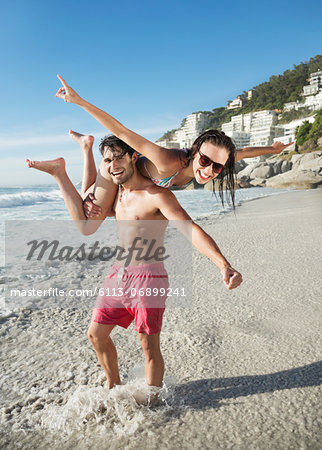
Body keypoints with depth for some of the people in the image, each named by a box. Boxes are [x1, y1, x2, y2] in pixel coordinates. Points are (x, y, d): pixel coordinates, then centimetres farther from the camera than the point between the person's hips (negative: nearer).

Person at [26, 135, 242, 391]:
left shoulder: (157, 195, -17)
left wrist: (224, 266, -42)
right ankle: (114, 387, 40)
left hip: (148, 278, -8)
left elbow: (192, 230, -27)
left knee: (150, 347, 4)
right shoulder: (116, 194, 9)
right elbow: (85, 226, 7)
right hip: (119, 274, 8)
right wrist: (61, 176, 9)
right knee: (96, 334, 17)